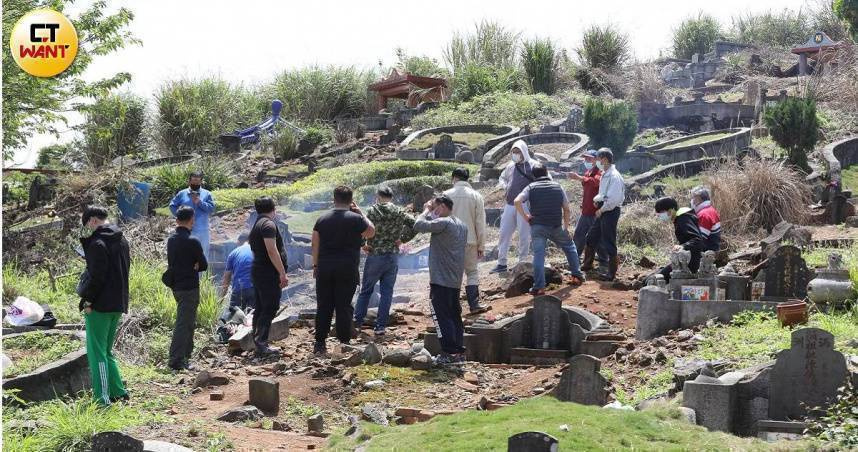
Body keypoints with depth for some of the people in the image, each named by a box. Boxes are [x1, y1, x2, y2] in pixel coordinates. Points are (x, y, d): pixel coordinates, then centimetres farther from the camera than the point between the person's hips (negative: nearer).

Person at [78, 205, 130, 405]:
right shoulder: (121, 241, 13)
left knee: (97, 352, -3)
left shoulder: (97, 243, -15)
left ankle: (103, 399, -5)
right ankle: (119, 392, 17)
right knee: (106, 351, 18)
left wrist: (87, 300, -12)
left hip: (100, 306, -8)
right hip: (118, 304, 8)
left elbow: (96, 276, -19)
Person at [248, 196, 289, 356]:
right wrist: (283, 273, -21)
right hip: (269, 274, -10)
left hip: (257, 271, 10)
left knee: (260, 309, 13)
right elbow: (272, 250, -22)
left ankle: (258, 342, 16)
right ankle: (261, 344, -11)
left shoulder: (256, 225, 18)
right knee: (269, 309, -8)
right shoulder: (268, 224, -13)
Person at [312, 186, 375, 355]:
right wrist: (360, 213, 13)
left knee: (323, 306, 7)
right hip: (348, 269, -3)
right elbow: (371, 232, 11)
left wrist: (316, 265, 14)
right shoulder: (356, 219, -6)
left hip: (325, 267, 3)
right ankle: (344, 343, 4)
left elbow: (315, 245, 5)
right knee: (344, 306, 2)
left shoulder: (322, 219, 4)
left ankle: (319, 344, 8)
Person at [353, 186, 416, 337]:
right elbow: (414, 224, -6)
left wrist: (363, 245, 1)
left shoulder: (373, 211, -8)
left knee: (366, 290, 14)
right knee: (387, 292, 6)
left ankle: (357, 320, 19)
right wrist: (403, 239, 1)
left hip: (375, 255, -2)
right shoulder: (399, 212, 0)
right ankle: (380, 326, 5)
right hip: (393, 256, 2)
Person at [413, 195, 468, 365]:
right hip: (456, 281, 9)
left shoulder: (443, 223, -14)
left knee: (442, 317, -5)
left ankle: (448, 353, -7)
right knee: (455, 316, 12)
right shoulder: (462, 226, 14)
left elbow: (419, 225, -18)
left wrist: (427, 211, -5)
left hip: (440, 280, -9)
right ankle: (459, 352, 14)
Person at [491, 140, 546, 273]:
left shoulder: (533, 165, -4)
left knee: (524, 235, 0)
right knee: (504, 233, 5)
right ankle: (501, 263, 13)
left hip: (525, 205, -5)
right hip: (510, 205, 5)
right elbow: (502, 178, 28)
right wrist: (505, 186, 8)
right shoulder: (510, 166, 12)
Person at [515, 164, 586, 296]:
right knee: (570, 246, 24)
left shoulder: (531, 187, 4)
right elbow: (567, 210, 10)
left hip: (537, 227, -2)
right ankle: (577, 276, 27)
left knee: (538, 255, -2)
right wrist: (566, 228, 17)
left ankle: (539, 287, -10)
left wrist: (525, 216, -3)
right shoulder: (558, 187, 10)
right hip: (556, 226, 2)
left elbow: (517, 201, -14)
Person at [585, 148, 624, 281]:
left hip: (610, 211, -10)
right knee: (591, 238, 14)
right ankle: (613, 259, 22)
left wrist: (601, 210, -15)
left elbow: (614, 199, -24)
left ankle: (611, 273, 10)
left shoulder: (614, 176, -18)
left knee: (608, 241, -2)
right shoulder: (604, 175, 12)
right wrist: (597, 199, 6)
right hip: (603, 211, 10)